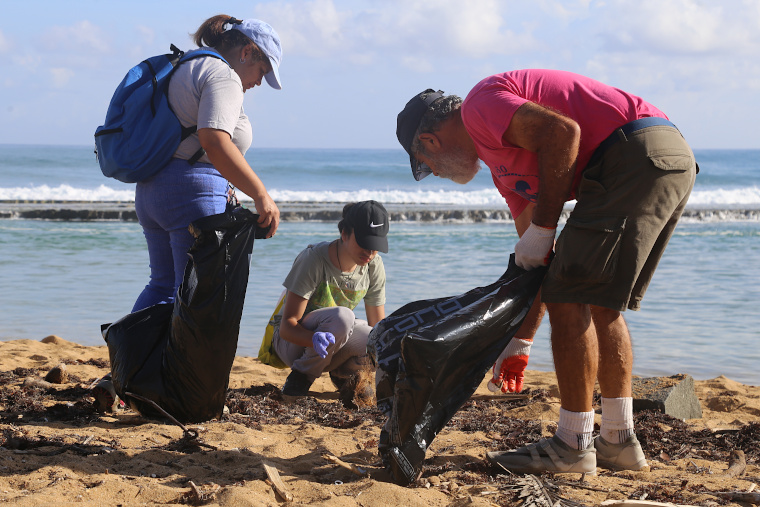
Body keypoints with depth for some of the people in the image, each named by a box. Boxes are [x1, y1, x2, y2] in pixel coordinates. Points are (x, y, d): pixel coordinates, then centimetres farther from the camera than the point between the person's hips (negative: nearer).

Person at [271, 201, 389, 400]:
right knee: (341, 316, -38)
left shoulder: (374, 266, -8)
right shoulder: (313, 259, -25)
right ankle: (300, 377, -15)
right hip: (292, 340, -5)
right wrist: (315, 338, -51)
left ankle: (342, 373, 6)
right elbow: (287, 326, -28)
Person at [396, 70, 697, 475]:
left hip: (636, 155, -10)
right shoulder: (502, 159, 28)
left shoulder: (480, 105, 0)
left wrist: (542, 227, -10)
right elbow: (532, 258, 29)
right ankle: (618, 441, 18)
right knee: (601, 304, 17)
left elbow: (563, 131, -18)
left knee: (568, 299, -6)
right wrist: (518, 343, 31)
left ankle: (573, 445, -2)